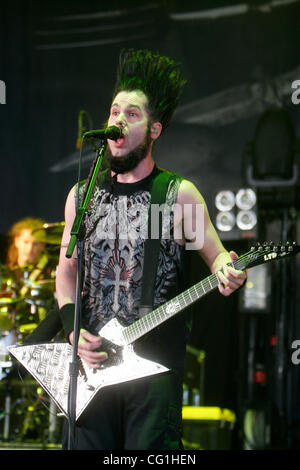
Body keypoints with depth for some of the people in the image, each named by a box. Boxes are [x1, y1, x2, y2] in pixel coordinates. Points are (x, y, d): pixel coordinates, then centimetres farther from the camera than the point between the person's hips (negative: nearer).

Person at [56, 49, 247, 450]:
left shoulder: (179, 195, 2)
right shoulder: (81, 196, 12)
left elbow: (216, 254, 6)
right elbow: (67, 271, 15)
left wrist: (226, 272, -18)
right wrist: (73, 329, 0)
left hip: (155, 361, -3)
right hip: (91, 359, 3)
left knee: (150, 449, -9)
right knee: (85, 444, -1)